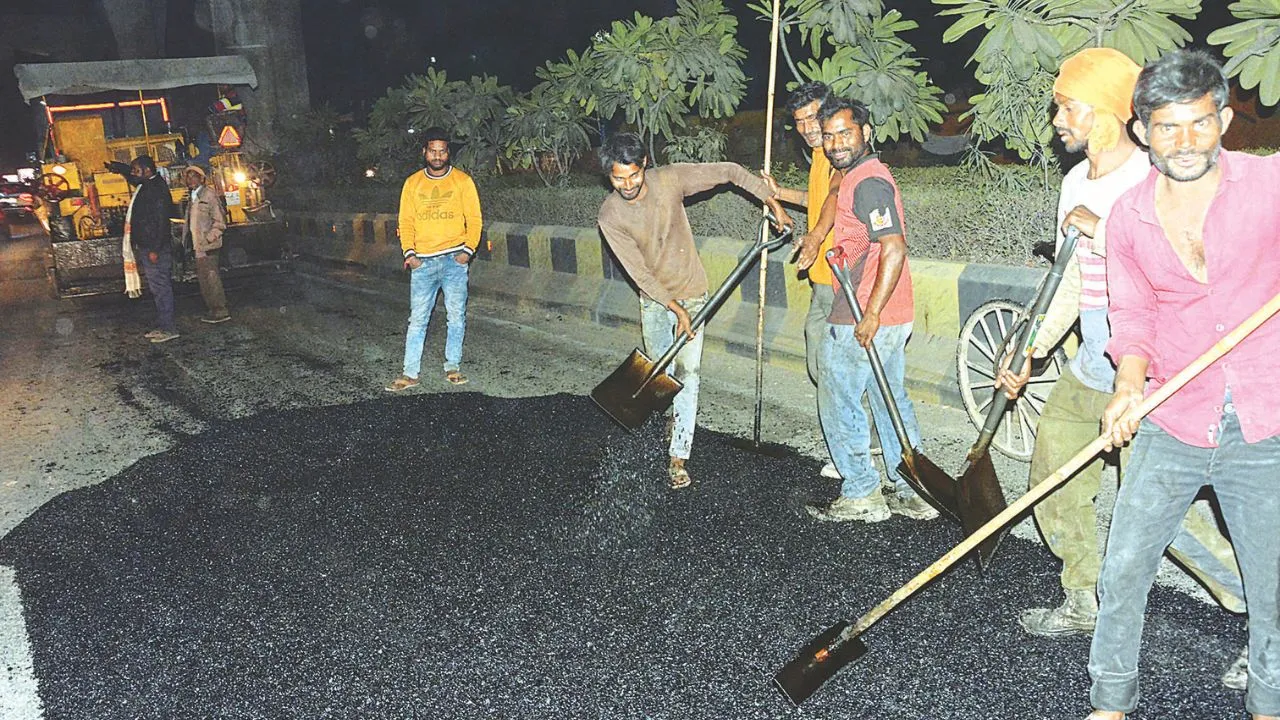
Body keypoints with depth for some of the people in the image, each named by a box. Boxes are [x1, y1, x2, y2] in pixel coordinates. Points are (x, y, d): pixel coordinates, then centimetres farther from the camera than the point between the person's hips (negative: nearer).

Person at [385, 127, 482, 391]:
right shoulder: (412, 183, 11)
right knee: (417, 318, 0)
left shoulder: (462, 181, 5)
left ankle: (453, 366, 14)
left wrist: (468, 250, -10)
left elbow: (474, 219, 3)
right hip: (423, 261, 1)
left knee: (456, 315, 2)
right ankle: (410, 373, 4)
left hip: (454, 259, -1)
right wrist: (409, 252, -2)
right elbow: (406, 221, 11)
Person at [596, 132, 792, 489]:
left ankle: (678, 457, -1)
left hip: (691, 293, -1)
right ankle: (675, 415, 46)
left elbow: (730, 171, -8)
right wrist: (675, 308, -22)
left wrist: (772, 202, -12)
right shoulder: (609, 216, -18)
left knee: (687, 374, -6)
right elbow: (639, 272, -18)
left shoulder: (671, 178, -18)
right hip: (653, 299, 2)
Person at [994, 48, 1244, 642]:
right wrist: (1032, 353, 18)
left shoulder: (1153, 179, -14)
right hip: (1090, 365, 9)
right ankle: (1084, 605, 33)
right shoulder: (1076, 182, 12)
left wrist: (1104, 232, -23)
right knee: (1053, 480, 14)